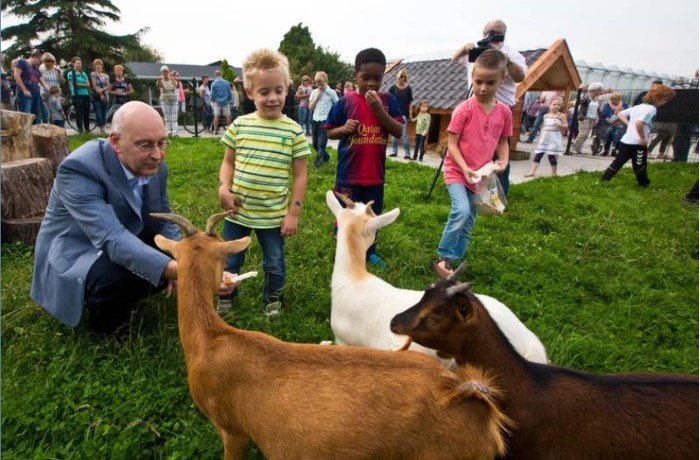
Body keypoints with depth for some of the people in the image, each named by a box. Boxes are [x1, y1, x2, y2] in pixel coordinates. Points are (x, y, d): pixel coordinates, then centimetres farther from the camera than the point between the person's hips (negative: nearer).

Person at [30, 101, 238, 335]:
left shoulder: (156, 166, -10)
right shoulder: (78, 169, -31)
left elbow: (164, 221, 1)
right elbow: (112, 239, -42)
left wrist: (179, 264, -18)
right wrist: (176, 269, -54)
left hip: (127, 242, 6)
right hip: (74, 254, -6)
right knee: (114, 275, -35)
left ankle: (124, 297, 13)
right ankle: (107, 328, -2)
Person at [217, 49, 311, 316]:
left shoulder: (293, 131, -8)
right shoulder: (239, 125, -3)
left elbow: (299, 175, -5)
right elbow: (228, 162, 8)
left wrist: (293, 213, -8)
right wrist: (223, 187, -11)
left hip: (274, 215, -2)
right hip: (237, 211, 2)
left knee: (274, 264, 16)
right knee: (229, 261, 18)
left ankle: (273, 300, 40)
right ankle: (224, 298, 42)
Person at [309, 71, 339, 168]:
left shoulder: (331, 92, -3)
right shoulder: (314, 92, 7)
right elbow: (310, 107, 3)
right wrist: (317, 96, -5)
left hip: (325, 121, -5)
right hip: (315, 120, 5)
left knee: (321, 144, -11)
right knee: (315, 144, 13)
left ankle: (317, 163, -5)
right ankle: (326, 157, 35)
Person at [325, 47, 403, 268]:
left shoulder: (388, 100, -1)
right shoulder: (345, 102, -5)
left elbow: (399, 131, -7)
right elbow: (330, 132, 3)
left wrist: (379, 110, -18)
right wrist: (343, 129, -19)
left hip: (375, 173, 2)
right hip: (349, 173, -2)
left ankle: (370, 252, 38)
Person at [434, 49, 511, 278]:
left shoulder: (504, 111, 1)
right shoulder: (464, 109, -13)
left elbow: (502, 141, 11)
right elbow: (451, 143, -12)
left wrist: (503, 161, -7)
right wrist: (464, 168, -22)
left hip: (480, 174, 5)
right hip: (457, 171, -5)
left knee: (469, 221, 11)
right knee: (461, 212, -25)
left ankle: (454, 261, 25)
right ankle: (443, 257, -9)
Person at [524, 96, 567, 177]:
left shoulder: (562, 115, -1)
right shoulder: (545, 116, 11)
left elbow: (566, 126, -3)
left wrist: (560, 125, -23)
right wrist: (540, 138, 14)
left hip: (554, 139, -4)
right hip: (544, 138, 4)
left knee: (551, 156, -3)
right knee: (538, 154, -2)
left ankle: (554, 173, 12)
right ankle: (532, 172, -2)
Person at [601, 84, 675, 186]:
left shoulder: (638, 107, 13)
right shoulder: (651, 109, -13)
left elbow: (620, 114, 17)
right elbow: (639, 123, -28)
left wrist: (628, 124, 10)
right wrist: (643, 138, -19)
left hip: (625, 141, 7)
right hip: (637, 143, -7)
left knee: (617, 162, 10)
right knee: (639, 166, 8)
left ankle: (604, 181, 5)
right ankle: (644, 184, 23)